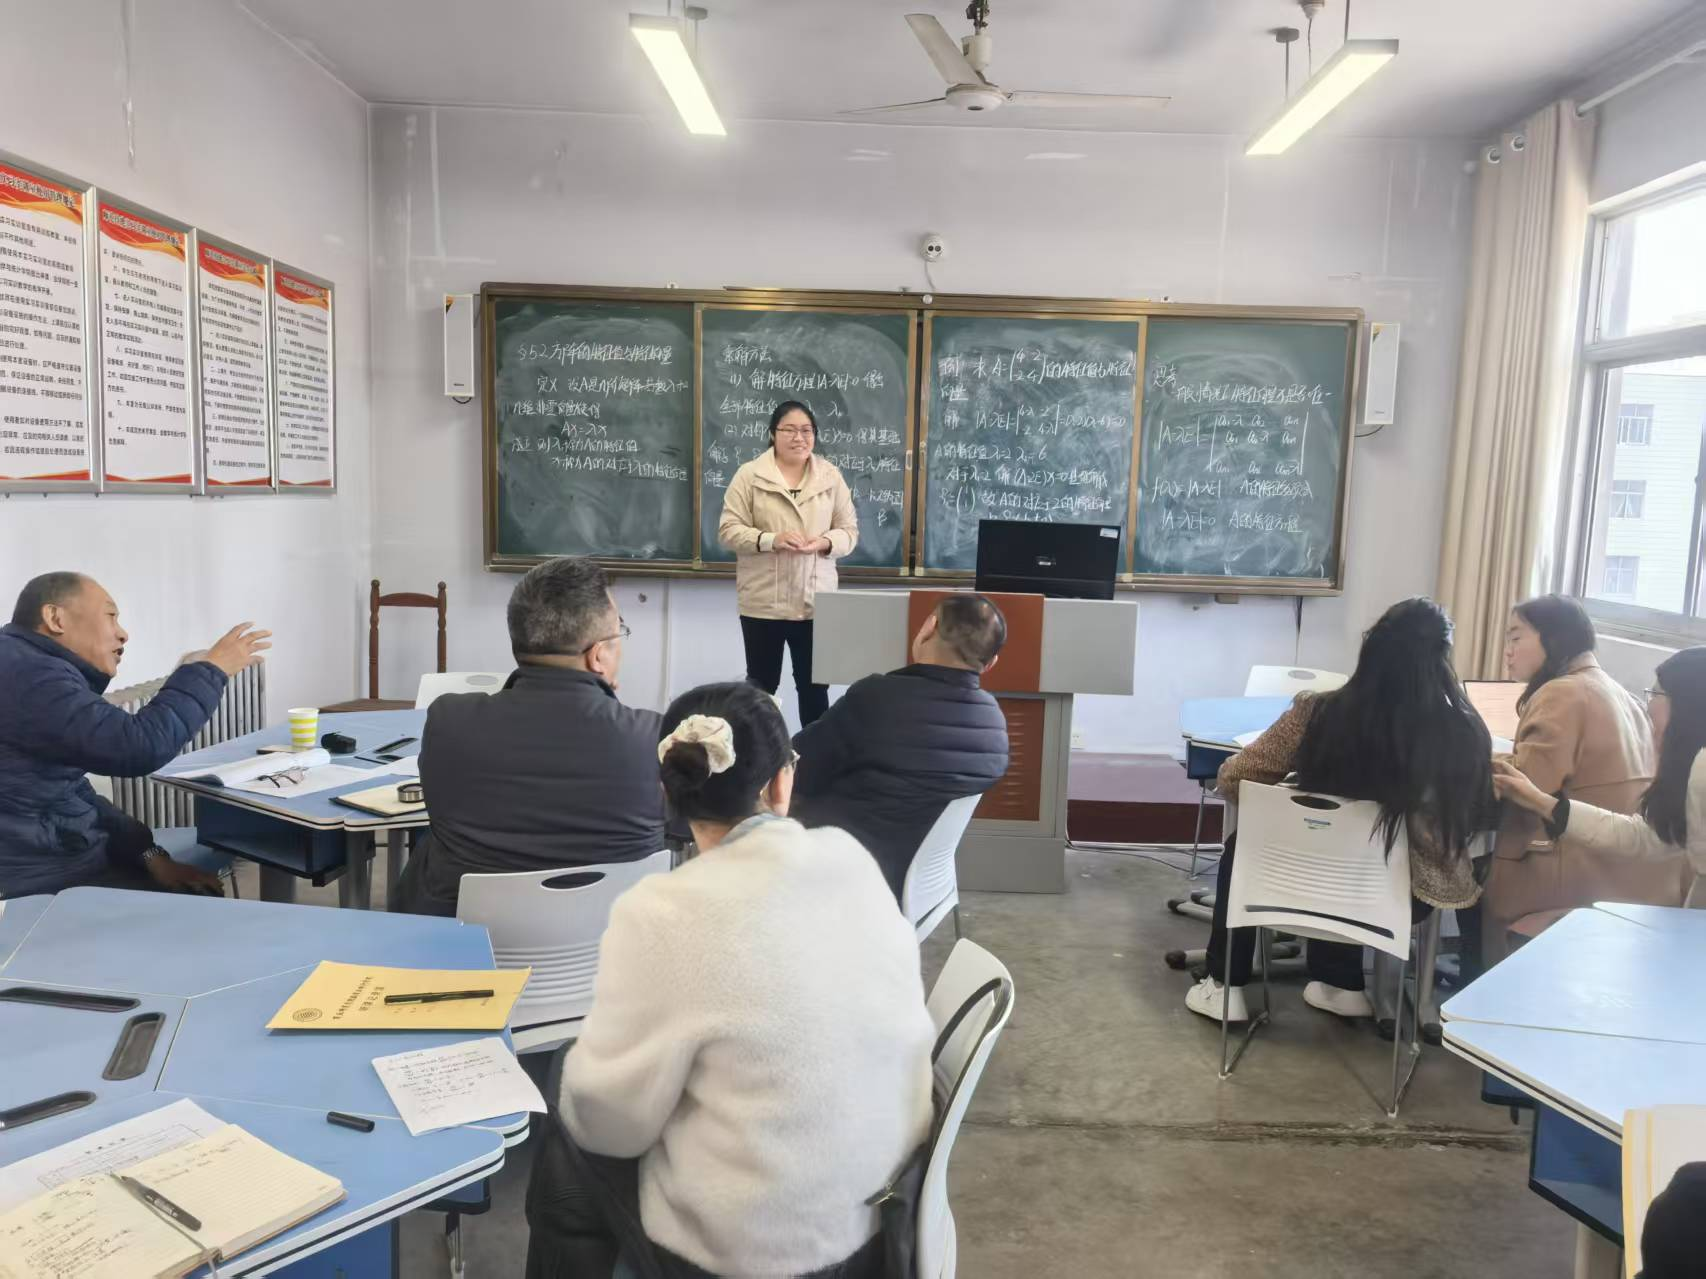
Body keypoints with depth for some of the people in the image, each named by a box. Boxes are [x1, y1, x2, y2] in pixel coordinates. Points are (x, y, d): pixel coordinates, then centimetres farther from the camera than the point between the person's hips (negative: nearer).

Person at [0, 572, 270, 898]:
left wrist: (148, 854, 5)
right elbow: (140, 747, -26)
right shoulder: (26, 675, -20)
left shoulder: (27, 669, 15)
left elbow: (72, 797, 17)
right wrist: (210, 670, -12)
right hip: (43, 886, -10)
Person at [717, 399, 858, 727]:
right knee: (762, 683, 10)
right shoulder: (749, 475, -2)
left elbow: (849, 530, 5)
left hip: (815, 601, 2)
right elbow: (728, 530, -6)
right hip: (763, 602, -2)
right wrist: (771, 540, -21)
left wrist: (824, 543, -16)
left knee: (814, 684, 9)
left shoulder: (831, 476, 5)